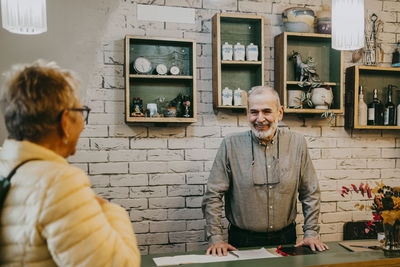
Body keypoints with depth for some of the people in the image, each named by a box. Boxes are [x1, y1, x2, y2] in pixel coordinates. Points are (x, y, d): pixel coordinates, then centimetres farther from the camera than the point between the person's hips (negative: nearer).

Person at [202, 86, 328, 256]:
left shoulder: (297, 143, 0)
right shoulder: (231, 145, -7)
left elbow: (310, 193, 7)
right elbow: (213, 196, -5)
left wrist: (311, 233, 2)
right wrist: (216, 239, -10)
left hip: (285, 239, 2)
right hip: (242, 242, -1)